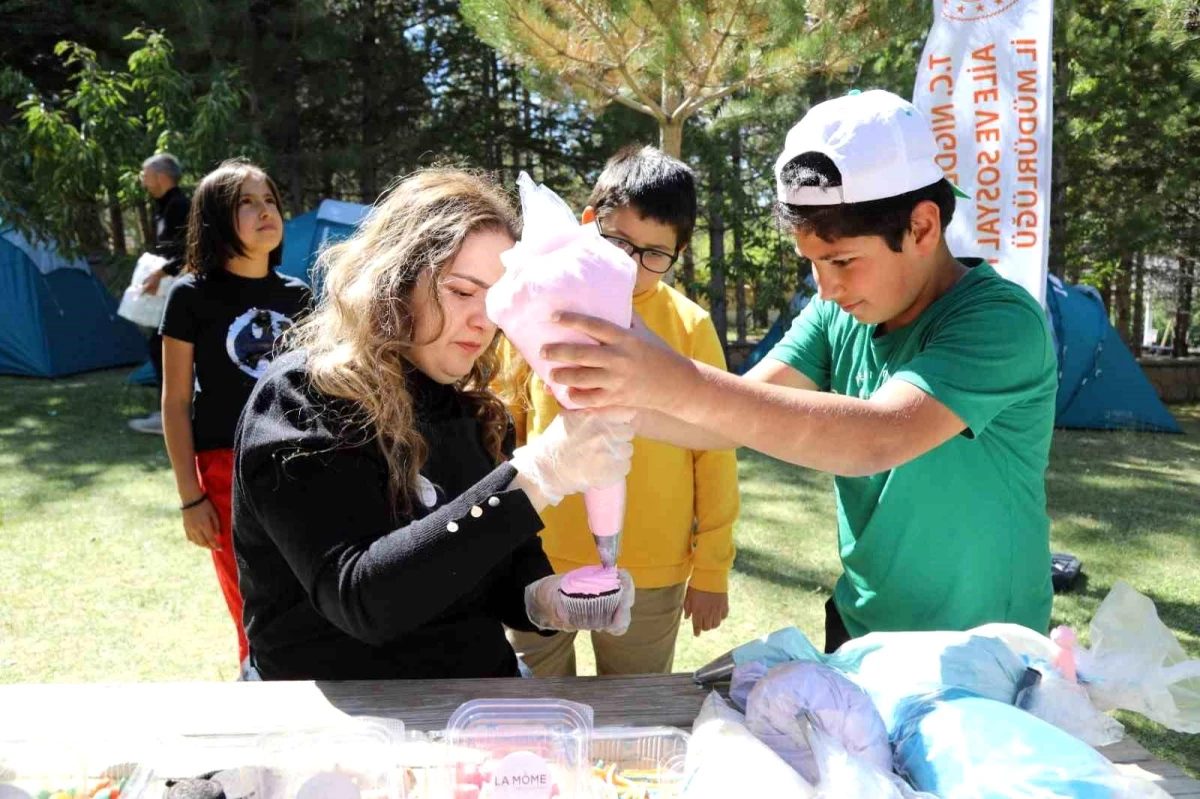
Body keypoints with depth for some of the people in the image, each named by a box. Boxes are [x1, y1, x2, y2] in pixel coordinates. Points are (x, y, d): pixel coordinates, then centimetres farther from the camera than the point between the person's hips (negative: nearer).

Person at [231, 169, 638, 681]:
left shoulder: (473, 406, 5)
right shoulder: (301, 397, -14)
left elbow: (508, 565, 9)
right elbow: (360, 598, -26)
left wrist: (542, 600, -13)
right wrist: (533, 475, -33)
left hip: (482, 695, 5)